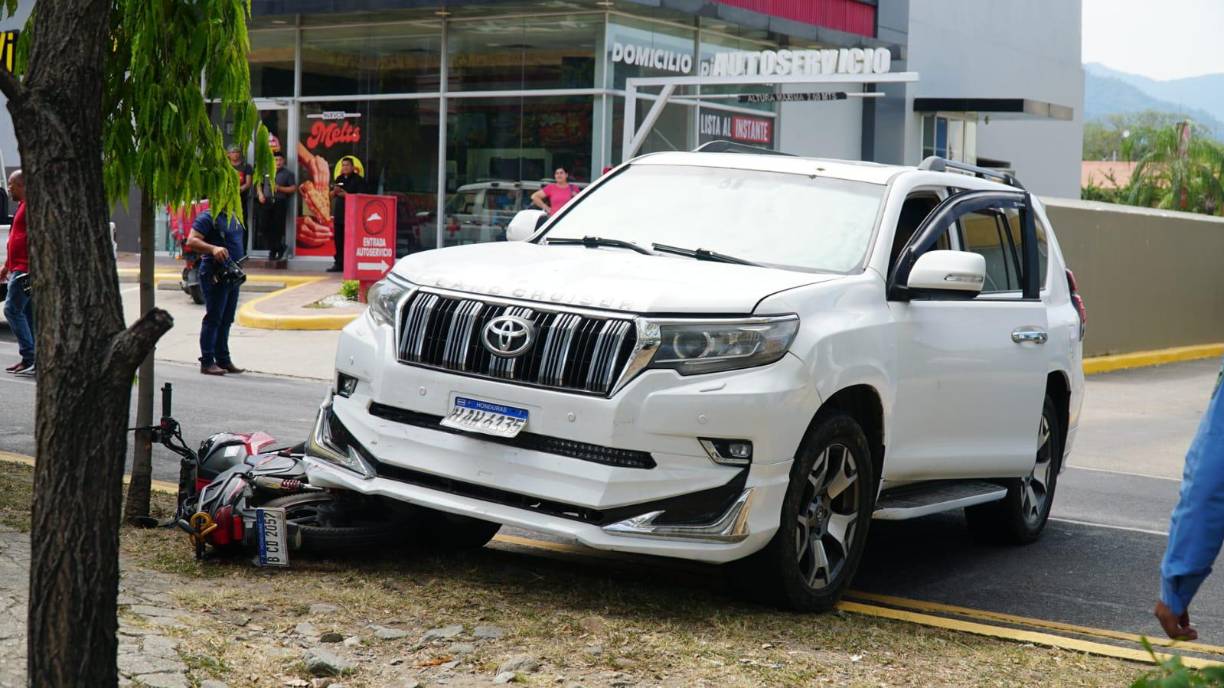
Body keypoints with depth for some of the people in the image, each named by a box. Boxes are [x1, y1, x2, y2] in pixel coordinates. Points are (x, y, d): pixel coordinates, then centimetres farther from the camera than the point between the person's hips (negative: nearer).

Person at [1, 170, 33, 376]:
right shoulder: (23, 205, 20)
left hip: (25, 270, -10)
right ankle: (30, 359, 10)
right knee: (27, 313, 9)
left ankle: (30, 358, -14)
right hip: (19, 269, 10)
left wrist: (30, 269, -25)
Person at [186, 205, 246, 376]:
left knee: (226, 320, 13)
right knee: (213, 319, -6)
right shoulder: (207, 218, -11)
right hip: (215, 276, -9)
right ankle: (207, 362, -2)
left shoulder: (234, 218, 16)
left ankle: (223, 360, 20)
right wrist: (213, 249, -33)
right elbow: (191, 241, -19)